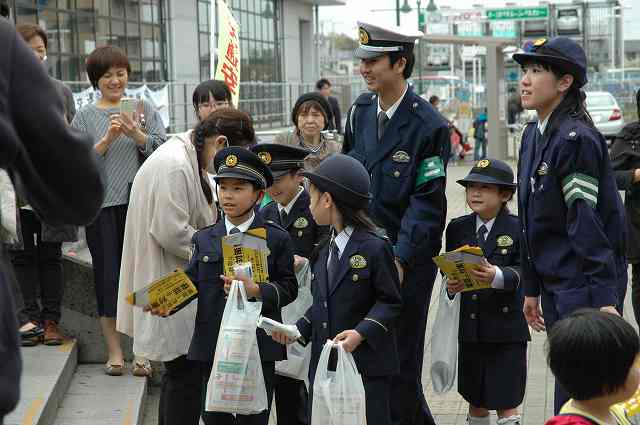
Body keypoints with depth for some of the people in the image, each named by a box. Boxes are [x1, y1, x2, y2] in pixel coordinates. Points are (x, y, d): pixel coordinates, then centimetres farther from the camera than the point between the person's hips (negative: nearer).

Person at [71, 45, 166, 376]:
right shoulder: (85, 116, 7)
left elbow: (162, 150, 0)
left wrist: (136, 134, -16)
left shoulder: (144, 109, 8)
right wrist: (107, 139, -13)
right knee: (108, 274, 2)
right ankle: (114, 351, 10)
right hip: (102, 203, 0)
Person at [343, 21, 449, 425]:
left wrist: (400, 261, -20)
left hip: (407, 258, -6)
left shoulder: (429, 125, -13)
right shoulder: (362, 110, 5)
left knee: (399, 364, 1)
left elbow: (426, 202, -14)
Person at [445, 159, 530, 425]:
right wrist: (450, 284, -14)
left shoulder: (517, 229, -6)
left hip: (506, 328, -4)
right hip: (469, 326, 4)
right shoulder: (457, 228, 7)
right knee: (476, 401, 15)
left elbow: (521, 272, -15)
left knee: (506, 402, -1)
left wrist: (496, 276, -34)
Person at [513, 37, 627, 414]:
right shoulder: (533, 136, 11)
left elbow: (587, 224, -21)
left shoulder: (576, 139, -17)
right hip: (555, 285, 9)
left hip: (585, 287, -9)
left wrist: (604, 299, -22)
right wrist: (532, 289, 19)